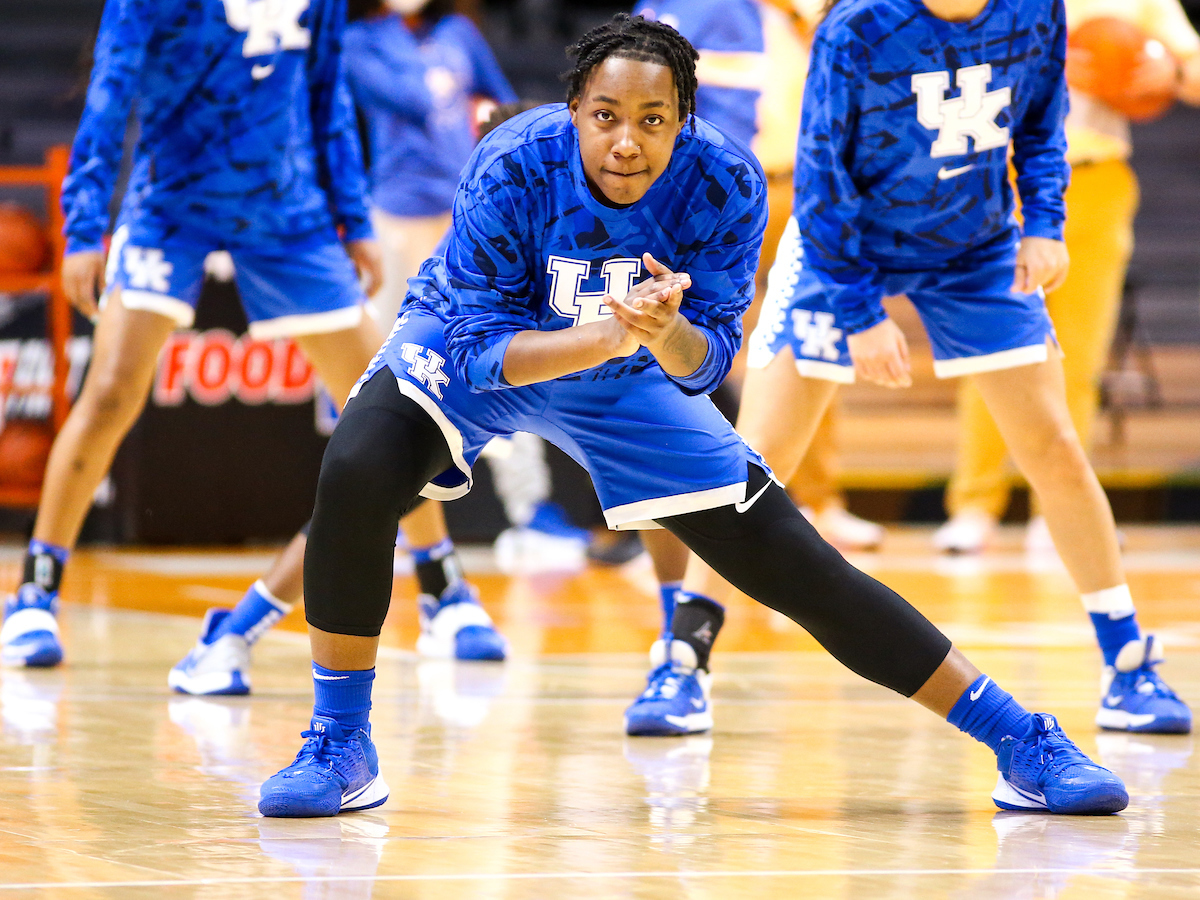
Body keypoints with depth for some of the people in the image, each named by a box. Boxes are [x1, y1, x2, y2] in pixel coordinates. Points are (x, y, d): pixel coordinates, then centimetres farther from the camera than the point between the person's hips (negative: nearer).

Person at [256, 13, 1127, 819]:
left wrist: (665, 334, -46)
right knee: (357, 469, -33)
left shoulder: (723, 183, -26)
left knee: (796, 564, -3)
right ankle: (340, 748, -16)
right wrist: (598, 336, -47)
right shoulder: (513, 170, -32)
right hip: (473, 351, -2)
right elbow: (481, 349, -30)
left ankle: (1022, 743, 9)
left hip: (627, 379, 2)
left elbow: (705, 363, -22)